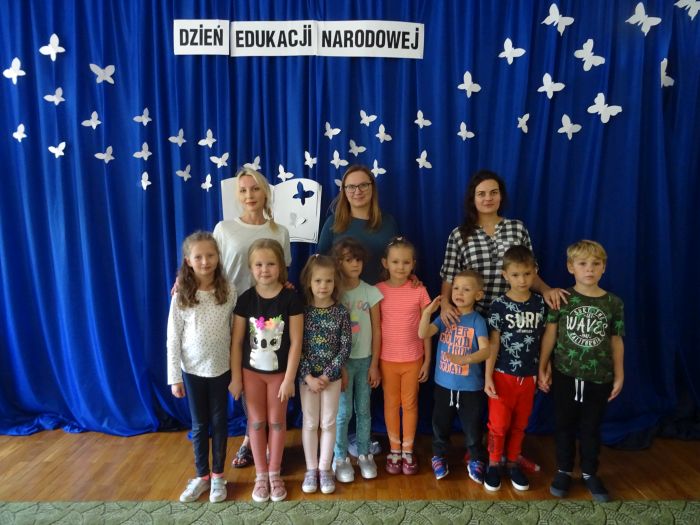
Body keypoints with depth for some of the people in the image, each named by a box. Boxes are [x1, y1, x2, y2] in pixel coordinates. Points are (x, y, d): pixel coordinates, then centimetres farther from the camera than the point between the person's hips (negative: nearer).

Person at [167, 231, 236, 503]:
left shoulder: (228, 292, -9)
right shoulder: (180, 297, -10)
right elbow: (173, 340, -6)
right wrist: (174, 377, -5)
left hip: (221, 369, 0)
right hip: (192, 370, 0)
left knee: (219, 422, 12)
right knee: (199, 425, 14)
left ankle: (218, 476, 30)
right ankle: (202, 476, 31)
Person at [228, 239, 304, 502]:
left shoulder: (291, 298, -14)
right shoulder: (245, 299, -9)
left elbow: (295, 342, -12)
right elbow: (237, 341, -3)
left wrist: (289, 379, -13)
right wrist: (236, 377, -3)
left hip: (279, 372, -1)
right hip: (252, 371, 1)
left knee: (277, 421, 12)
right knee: (256, 421, 12)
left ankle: (274, 473, 29)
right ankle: (261, 475, 28)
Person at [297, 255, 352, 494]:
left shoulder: (341, 312, -7)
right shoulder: (302, 310, -8)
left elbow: (345, 347, -7)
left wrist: (327, 375, -13)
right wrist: (308, 376, -15)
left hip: (332, 376, 0)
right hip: (307, 376, 0)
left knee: (328, 423, 10)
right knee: (310, 423, 11)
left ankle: (325, 469, 25)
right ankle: (311, 469, 26)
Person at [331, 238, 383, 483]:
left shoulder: (371, 292, -3)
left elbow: (376, 331, 0)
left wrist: (374, 364, -1)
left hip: (365, 359, 2)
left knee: (363, 410, 12)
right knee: (343, 412, 4)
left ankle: (364, 454, 27)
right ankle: (341, 458, 20)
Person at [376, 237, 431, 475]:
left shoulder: (419, 291, -6)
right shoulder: (378, 290, -7)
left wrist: (427, 360, -1)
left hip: (413, 359, 0)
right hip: (387, 359, 0)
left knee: (410, 404, 12)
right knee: (391, 404, 13)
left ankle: (408, 451, 28)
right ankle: (394, 450, 29)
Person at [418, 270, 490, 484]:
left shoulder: (477, 321, -12)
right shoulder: (444, 317, -2)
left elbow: (485, 350, -22)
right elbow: (423, 334, -13)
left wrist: (465, 359, -39)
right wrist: (428, 311, -25)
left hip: (470, 386, -3)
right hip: (443, 384, 3)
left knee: (473, 426, 11)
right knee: (440, 424, 16)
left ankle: (476, 461, 34)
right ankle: (439, 456, 38)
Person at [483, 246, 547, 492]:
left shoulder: (540, 304, -1)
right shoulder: (499, 305, -11)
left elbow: (544, 339, 6)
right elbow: (493, 343, -9)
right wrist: (488, 377, -12)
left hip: (529, 376, 3)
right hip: (503, 374, -3)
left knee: (519, 424, 14)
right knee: (499, 424, 5)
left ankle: (513, 463, 31)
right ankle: (494, 465, 23)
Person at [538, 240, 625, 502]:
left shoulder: (614, 303, -3)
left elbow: (616, 341, 5)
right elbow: (550, 334, -2)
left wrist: (619, 374, 5)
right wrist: (542, 368, -1)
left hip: (599, 378, 1)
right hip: (565, 375, -1)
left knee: (591, 428, 14)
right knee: (564, 425, 12)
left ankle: (590, 474, 32)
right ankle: (564, 471, 29)